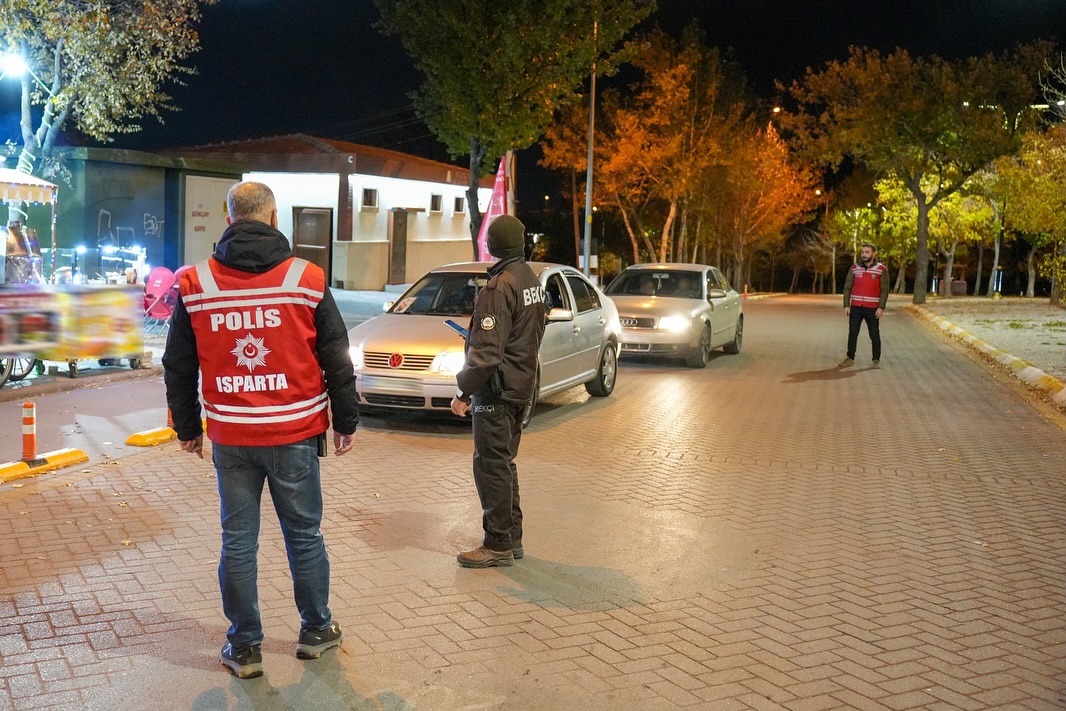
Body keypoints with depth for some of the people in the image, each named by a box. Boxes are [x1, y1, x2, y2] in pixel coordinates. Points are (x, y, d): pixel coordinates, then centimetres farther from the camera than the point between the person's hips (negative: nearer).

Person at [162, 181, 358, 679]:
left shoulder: (195, 285, 0)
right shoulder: (306, 280, -6)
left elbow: (178, 368, 7)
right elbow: (337, 360, -1)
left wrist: (187, 428, 18)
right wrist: (346, 422, 10)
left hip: (230, 438, 1)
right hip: (294, 434, -1)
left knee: (238, 541, 10)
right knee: (304, 534, 13)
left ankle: (244, 647, 21)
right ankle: (315, 630, 28)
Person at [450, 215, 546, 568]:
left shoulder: (499, 287, -20)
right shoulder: (533, 281, 9)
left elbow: (486, 351, -24)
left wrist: (464, 391, -16)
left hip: (497, 389, -9)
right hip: (522, 385, 9)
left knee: (491, 466, -1)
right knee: (504, 463, 18)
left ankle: (498, 545, 6)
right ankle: (512, 537, 26)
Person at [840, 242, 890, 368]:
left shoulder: (882, 269, -4)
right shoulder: (854, 268, 3)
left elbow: (884, 290, -5)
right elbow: (847, 287, 5)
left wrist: (881, 307, -12)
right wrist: (846, 305, -2)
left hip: (872, 309, -2)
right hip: (855, 307, 2)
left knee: (874, 335, 5)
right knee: (852, 334, 5)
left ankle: (876, 360, 13)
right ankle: (850, 358, 13)